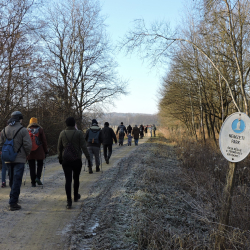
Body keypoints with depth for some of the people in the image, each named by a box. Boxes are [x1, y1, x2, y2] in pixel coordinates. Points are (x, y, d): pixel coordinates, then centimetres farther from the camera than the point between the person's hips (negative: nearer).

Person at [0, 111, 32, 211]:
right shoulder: (23, 130, -11)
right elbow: (28, 145, -16)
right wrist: (26, 154, 2)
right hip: (19, 159, -6)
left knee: (12, 180, 21)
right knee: (17, 181, -3)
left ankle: (14, 198, 36)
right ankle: (13, 203, -6)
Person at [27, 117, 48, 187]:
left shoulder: (27, 130, 3)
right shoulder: (40, 129, 0)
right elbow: (44, 141, -1)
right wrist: (46, 151, 6)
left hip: (30, 152, 1)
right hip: (39, 151, -1)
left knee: (32, 167, 7)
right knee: (40, 164, 16)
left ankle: (33, 182, 8)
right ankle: (38, 177, -4)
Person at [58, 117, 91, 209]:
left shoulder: (62, 133, 1)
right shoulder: (79, 133, -7)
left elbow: (59, 147, 9)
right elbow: (83, 147, -10)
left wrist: (60, 157, 22)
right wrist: (88, 157, -6)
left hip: (66, 160, 1)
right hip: (76, 160, -1)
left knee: (68, 180, 0)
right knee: (76, 178, 17)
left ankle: (69, 201, -6)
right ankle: (76, 196, 33)